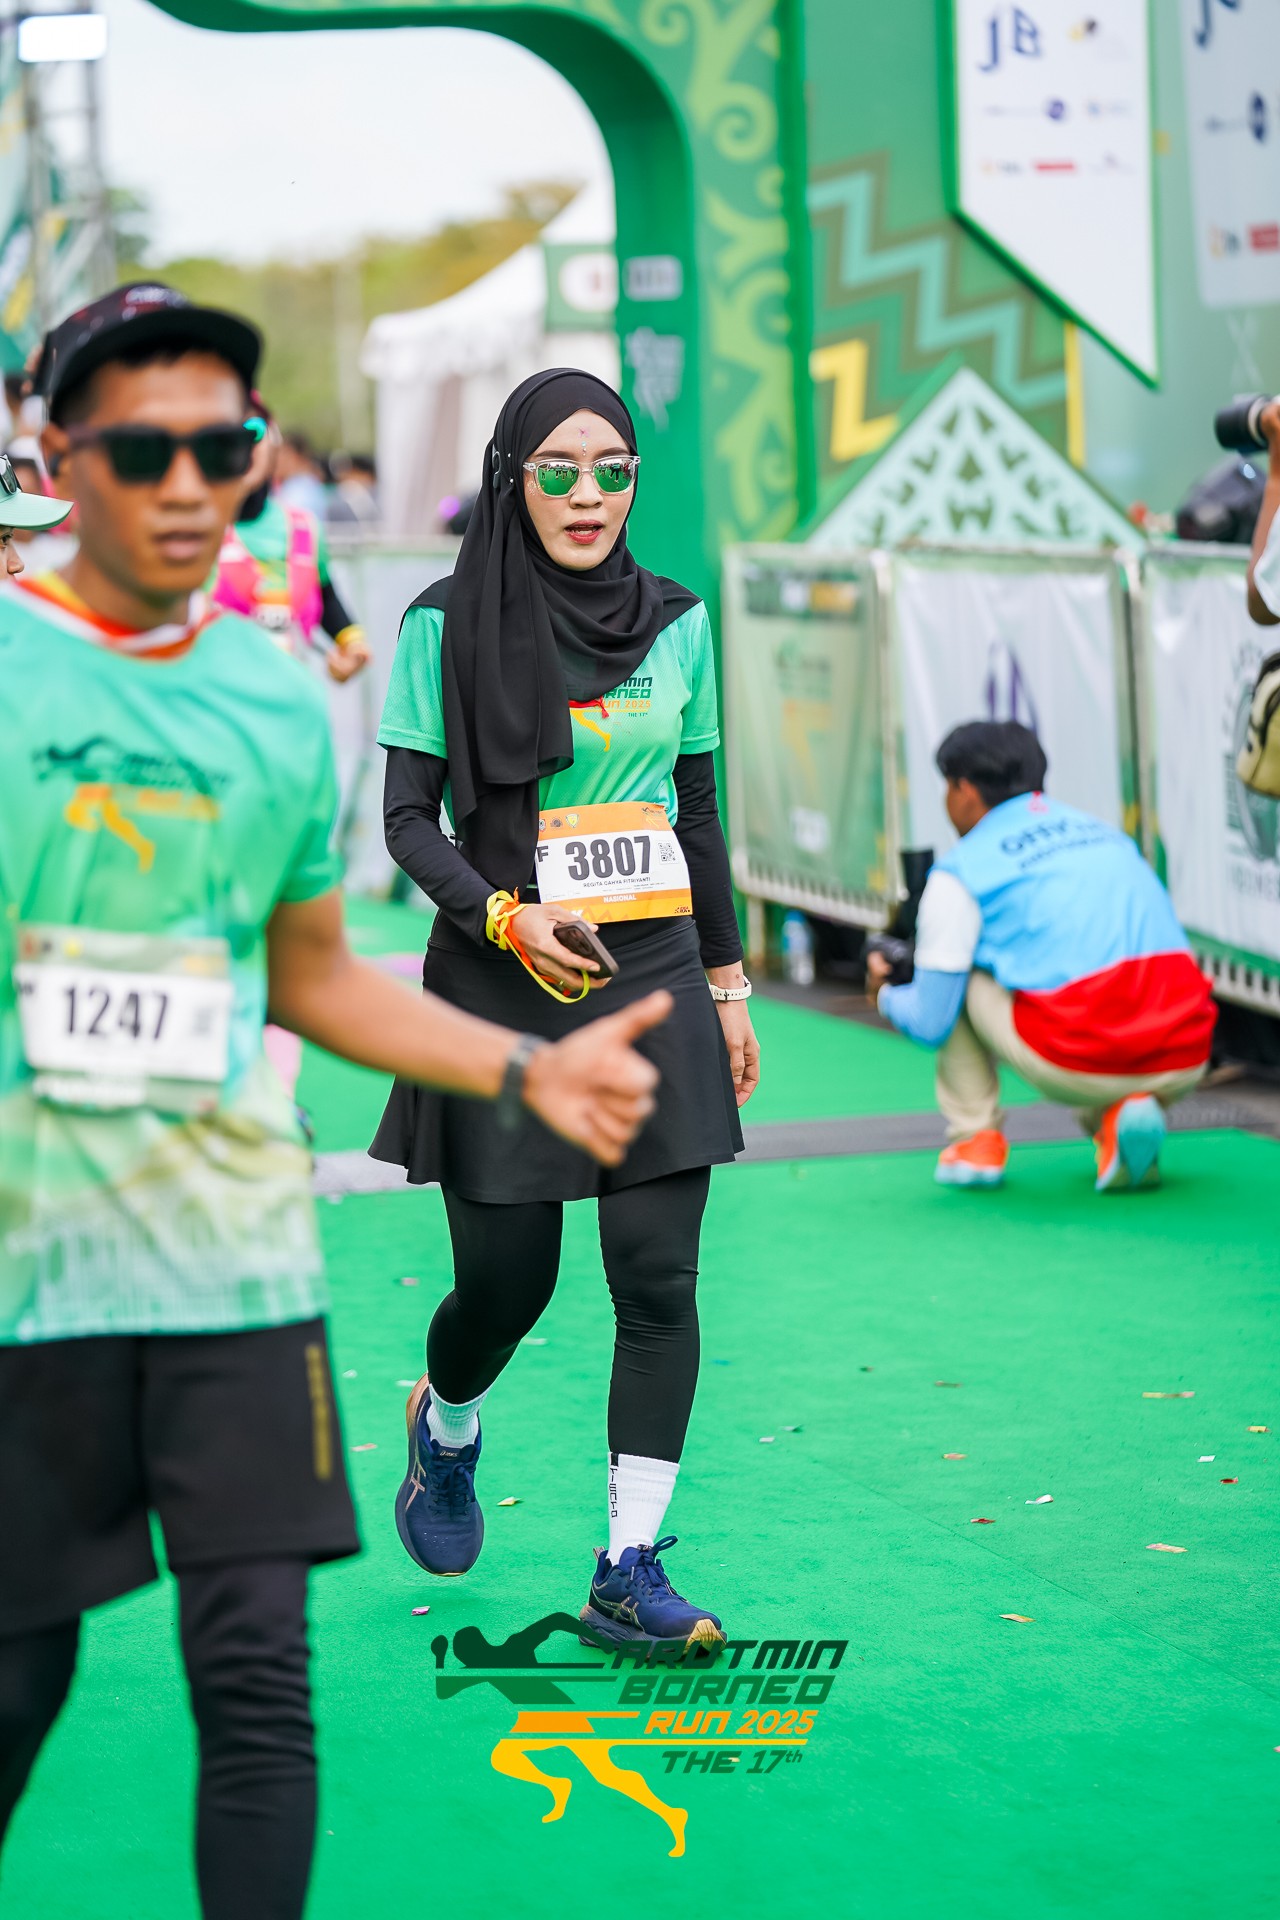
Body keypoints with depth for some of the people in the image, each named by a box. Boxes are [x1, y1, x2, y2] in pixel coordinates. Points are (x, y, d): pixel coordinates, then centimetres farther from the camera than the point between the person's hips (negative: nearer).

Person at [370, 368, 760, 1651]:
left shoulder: (675, 625, 8)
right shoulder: (449, 626, -2)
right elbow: (409, 819, -5)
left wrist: (728, 985, 14)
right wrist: (505, 917, -21)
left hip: (653, 974, 3)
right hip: (504, 982, -3)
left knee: (658, 1274, -6)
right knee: (507, 1276, 3)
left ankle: (629, 1572, 1)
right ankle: (445, 1427, 39)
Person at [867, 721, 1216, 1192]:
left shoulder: (961, 871, 7)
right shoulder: (1105, 832, 24)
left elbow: (930, 1023, 7)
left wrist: (885, 996, 30)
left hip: (1075, 1066, -5)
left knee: (953, 978, 19)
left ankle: (975, 1139, 18)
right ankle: (1126, 1111, 10)